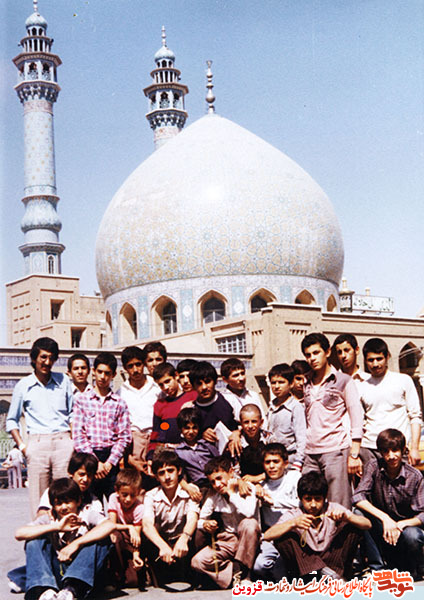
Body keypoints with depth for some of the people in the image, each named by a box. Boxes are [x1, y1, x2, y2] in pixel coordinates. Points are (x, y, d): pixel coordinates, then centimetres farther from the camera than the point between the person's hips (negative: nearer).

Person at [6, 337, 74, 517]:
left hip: (63, 442, 1)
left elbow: (73, 414, 15)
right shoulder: (23, 385, 8)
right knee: (39, 500, -2)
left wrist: (73, 442, 4)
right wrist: (22, 446, 4)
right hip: (37, 444, 0)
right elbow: (11, 420, 15)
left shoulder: (64, 381, 11)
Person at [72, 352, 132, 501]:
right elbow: (78, 434, 0)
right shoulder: (81, 399, 6)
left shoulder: (119, 403, 9)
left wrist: (110, 462, -8)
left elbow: (124, 436, 4)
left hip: (112, 457, 1)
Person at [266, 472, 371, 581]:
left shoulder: (333, 509, -5)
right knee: (283, 539, -26)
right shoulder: (293, 515, -8)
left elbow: (367, 524, -11)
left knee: (353, 528, -13)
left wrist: (346, 517, -30)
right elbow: (267, 536, -22)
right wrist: (293, 523, -34)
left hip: (331, 560, 1)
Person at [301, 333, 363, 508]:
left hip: (336, 451, -4)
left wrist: (354, 455, -8)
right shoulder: (307, 385, 15)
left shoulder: (343, 381, 3)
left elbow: (357, 419, -1)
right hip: (310, 454, 5)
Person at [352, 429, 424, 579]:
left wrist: (401, 524, -29)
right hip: (380, 528, 2)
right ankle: (378, 568, -15)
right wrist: (385, 517, -31)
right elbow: (358, 497, -21)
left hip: (406, 526, -1)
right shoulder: (374, 467, -9)